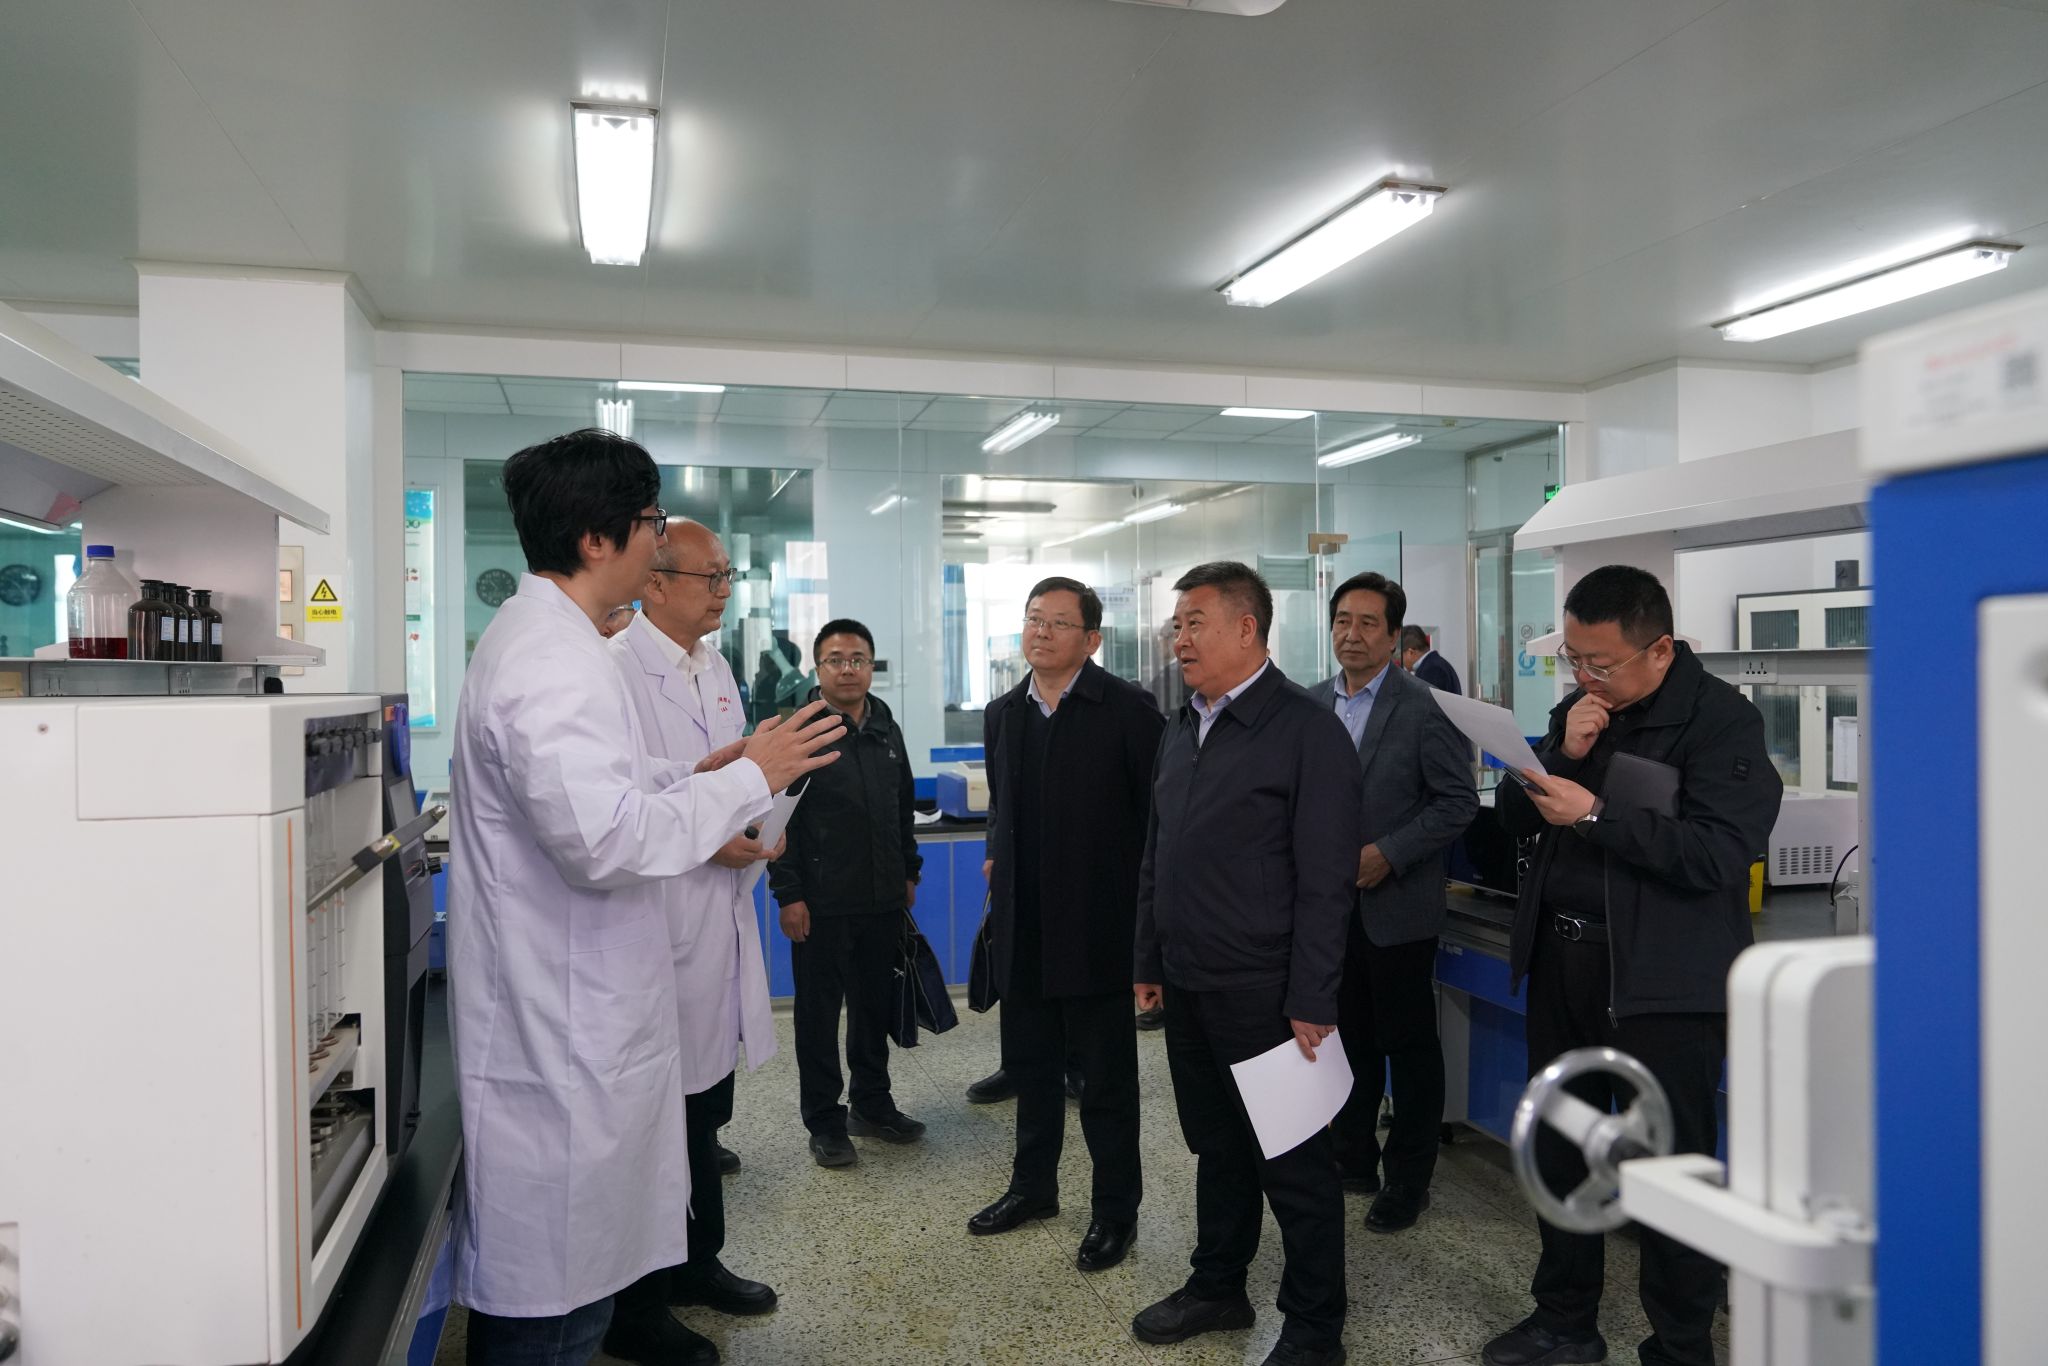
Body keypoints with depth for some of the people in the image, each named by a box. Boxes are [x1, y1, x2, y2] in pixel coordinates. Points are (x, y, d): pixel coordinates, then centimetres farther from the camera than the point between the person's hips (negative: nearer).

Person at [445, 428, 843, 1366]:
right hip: (563, 1039, -11)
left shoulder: (532, 636, 13)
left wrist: (702, 775, 12)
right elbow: (605, 840, -29)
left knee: (557, 1283, 21)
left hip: (563, 1022, 11)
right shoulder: (556, 662, -21)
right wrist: (747, 780, -18)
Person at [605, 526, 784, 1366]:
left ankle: (698, 1261, 40)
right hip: (658, 923, -8)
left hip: (720, 912, 9)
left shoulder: (714, 665, 11)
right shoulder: (616, 668, -17)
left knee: (705, 1107, 21)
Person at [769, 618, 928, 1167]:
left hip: (882, 900, 5)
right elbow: (779, 818, -11)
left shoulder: (887, 731, 10)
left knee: (875, 1005, 15)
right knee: (819, 1012, 6)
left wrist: (909, 872, 15)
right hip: (821, 904, -5)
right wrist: (789, 894, -14)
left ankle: (872, 1104, 30)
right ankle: (824, 1121, 18)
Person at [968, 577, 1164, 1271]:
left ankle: (1115, 1209, 23)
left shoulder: (1128, 709, -10)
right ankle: (1033, 1186, 38)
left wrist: (1142, 897, -9)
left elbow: (1157, 810, -9)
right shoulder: (1002, 713, 8)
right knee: (1030, 1066, 19)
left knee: (1105, 1076, 7)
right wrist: (999, 857, 9)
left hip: (1096, 925, -6)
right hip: (1023, 926, 6)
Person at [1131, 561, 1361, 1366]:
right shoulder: (1180, 729, 10)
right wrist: (1151, 961, 14)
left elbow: (1325, 881, -15)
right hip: (1189, 987, 6)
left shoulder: (1308, 731, -12)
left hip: (1263, 991, -6)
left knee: (1295, 1161, 8)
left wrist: (1311, 1001, -16)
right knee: (1218, 1147, 20)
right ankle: (1217, 1289, 37)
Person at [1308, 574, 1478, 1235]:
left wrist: (1388, 854, -18)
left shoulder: (1424, 705, -12)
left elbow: (1459, 801, -12)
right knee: (1349, 1038, 17)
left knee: (1409, 1048, 8)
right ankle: (1353, 1157, 34)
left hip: (1396, 906, -5)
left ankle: (1408, 1181, 22)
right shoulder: (1313, 702, 6)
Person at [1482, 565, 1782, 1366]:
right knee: (1558, 1149, 17)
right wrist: (1562, 754, -8)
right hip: (1561, 960, 7)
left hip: (1663, 978, -7)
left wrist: (1596, 814, -23)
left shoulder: (1721, 720, -11)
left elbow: (1719, 853, -22)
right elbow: (1513, 818, 8)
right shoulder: (1579, 710, 10)